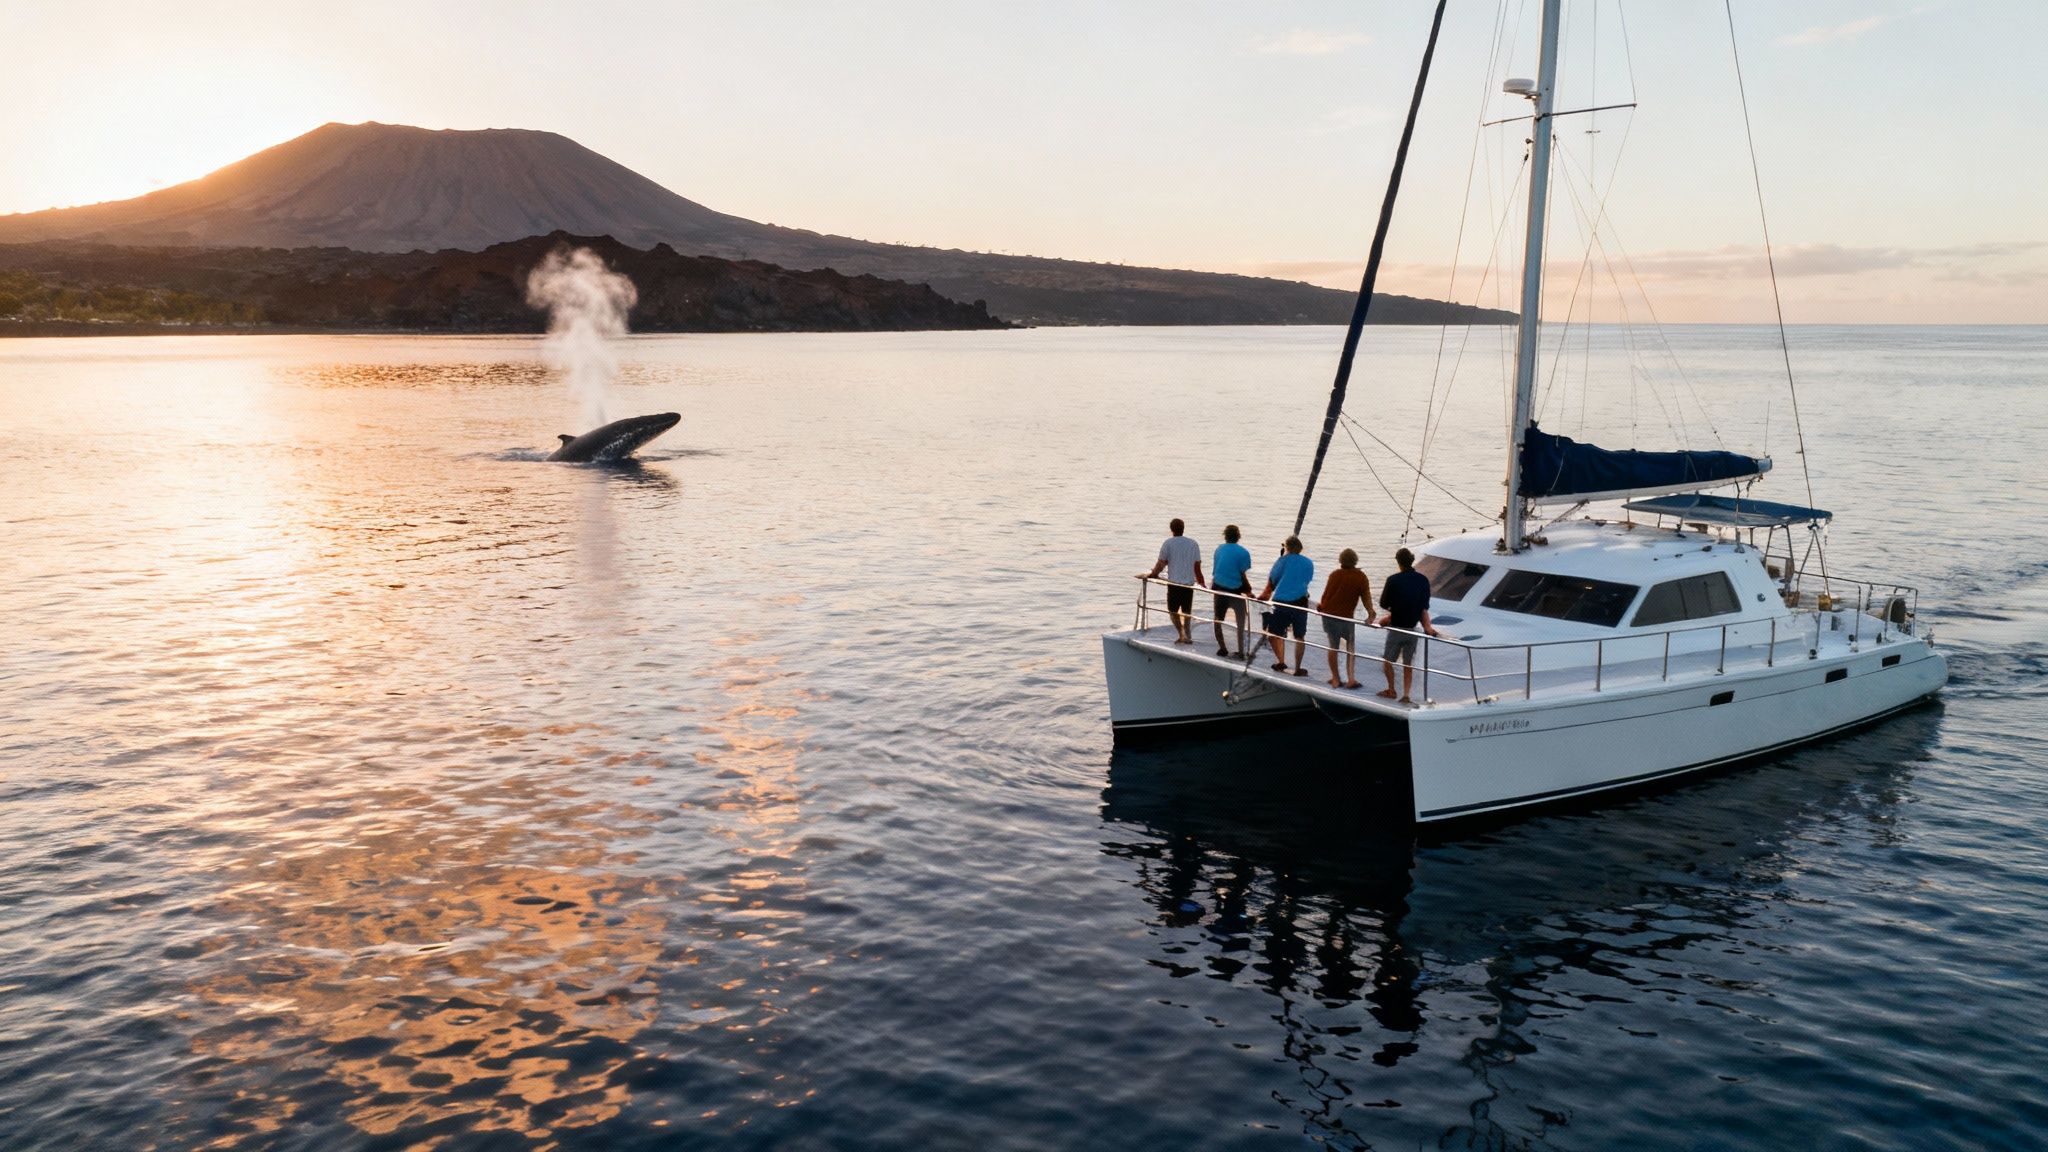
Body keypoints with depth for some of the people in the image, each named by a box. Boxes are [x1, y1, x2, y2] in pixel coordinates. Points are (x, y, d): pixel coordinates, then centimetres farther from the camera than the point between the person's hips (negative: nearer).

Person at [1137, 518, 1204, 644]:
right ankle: (1188, 636, 16)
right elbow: (1197, 566, 8)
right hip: (1189, 583, 4)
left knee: (1173, 610, 9)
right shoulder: (1193, 544, 5)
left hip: (1174, 583, -4)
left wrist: (1149, 575, 7)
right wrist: (1202, 583, 18)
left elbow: (1161, 564, -6)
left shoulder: (1168, 543, -6)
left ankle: (1182, 634, -7)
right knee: (1187, 611, 18)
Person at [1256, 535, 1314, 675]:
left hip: (1281, 602, -2)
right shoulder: (1309, 563, 10)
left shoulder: (1283, 560, 1)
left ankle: (1281, 662, -2)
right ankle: (1298, 668, 14)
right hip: (1300, 602, 2)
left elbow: (1271, 580, 5)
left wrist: (1266, 594, 22)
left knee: (1275, 633, 12)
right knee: (1300, 637, 13)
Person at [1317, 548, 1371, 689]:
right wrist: (1371, 614, 2)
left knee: (1333, 646, 12)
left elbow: (1326, 594, 3)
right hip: (1346, 617, -1)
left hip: (1329, 614, 1)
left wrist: (1321, 606, 20)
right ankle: (1351, 678, 2)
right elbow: (1366, 597, -5)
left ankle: (1335, 680, 15)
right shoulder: (1361, 577, -4)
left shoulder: (1335, 575, -3)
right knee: (1350, 645, 14)